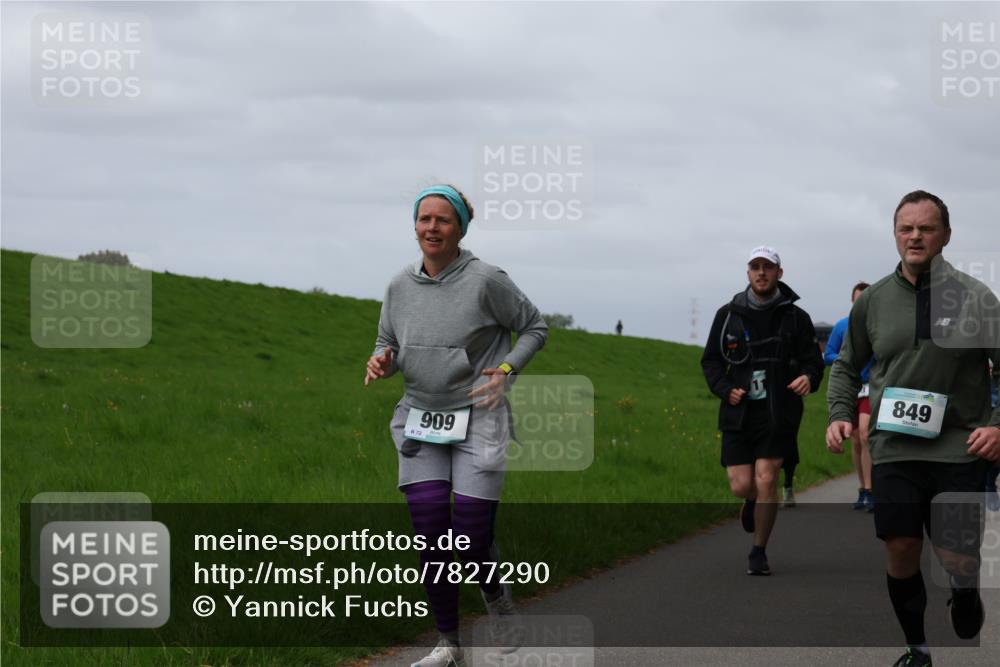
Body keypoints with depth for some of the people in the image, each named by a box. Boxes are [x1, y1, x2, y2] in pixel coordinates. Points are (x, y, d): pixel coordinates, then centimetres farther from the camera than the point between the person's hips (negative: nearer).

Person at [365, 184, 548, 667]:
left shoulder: (486, 281, -9)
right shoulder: (400, 286, 3)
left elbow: (535, 327, 4)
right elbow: (389, 345, 15)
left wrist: (506, 370, -11)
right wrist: (382, 361, -8)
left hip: (478, 422, -4)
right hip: (420, 421, 4)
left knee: (473, 540, -8)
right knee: (429, 532, -5)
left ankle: (496, 596, 27)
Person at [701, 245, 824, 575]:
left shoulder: (795, 317, 2)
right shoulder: (728, 315, 7)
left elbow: (813, 361, 4)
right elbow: (711, 361, 13)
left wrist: (808, 378, -19)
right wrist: (724, 388, -5)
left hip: (777, 413, -2)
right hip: (738, 412, 2)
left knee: (766, 480, -9)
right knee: (741, 485, -4)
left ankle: (759, 552, 7)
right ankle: (753, 501, 35)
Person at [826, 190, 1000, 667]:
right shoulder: (874, 300, 6)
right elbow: (847, 365, 19)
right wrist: (839, 414, 3)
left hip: (960, 450, -2)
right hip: (893, 450, 2)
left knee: (959, 562, -6)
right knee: (900, 551, 1)